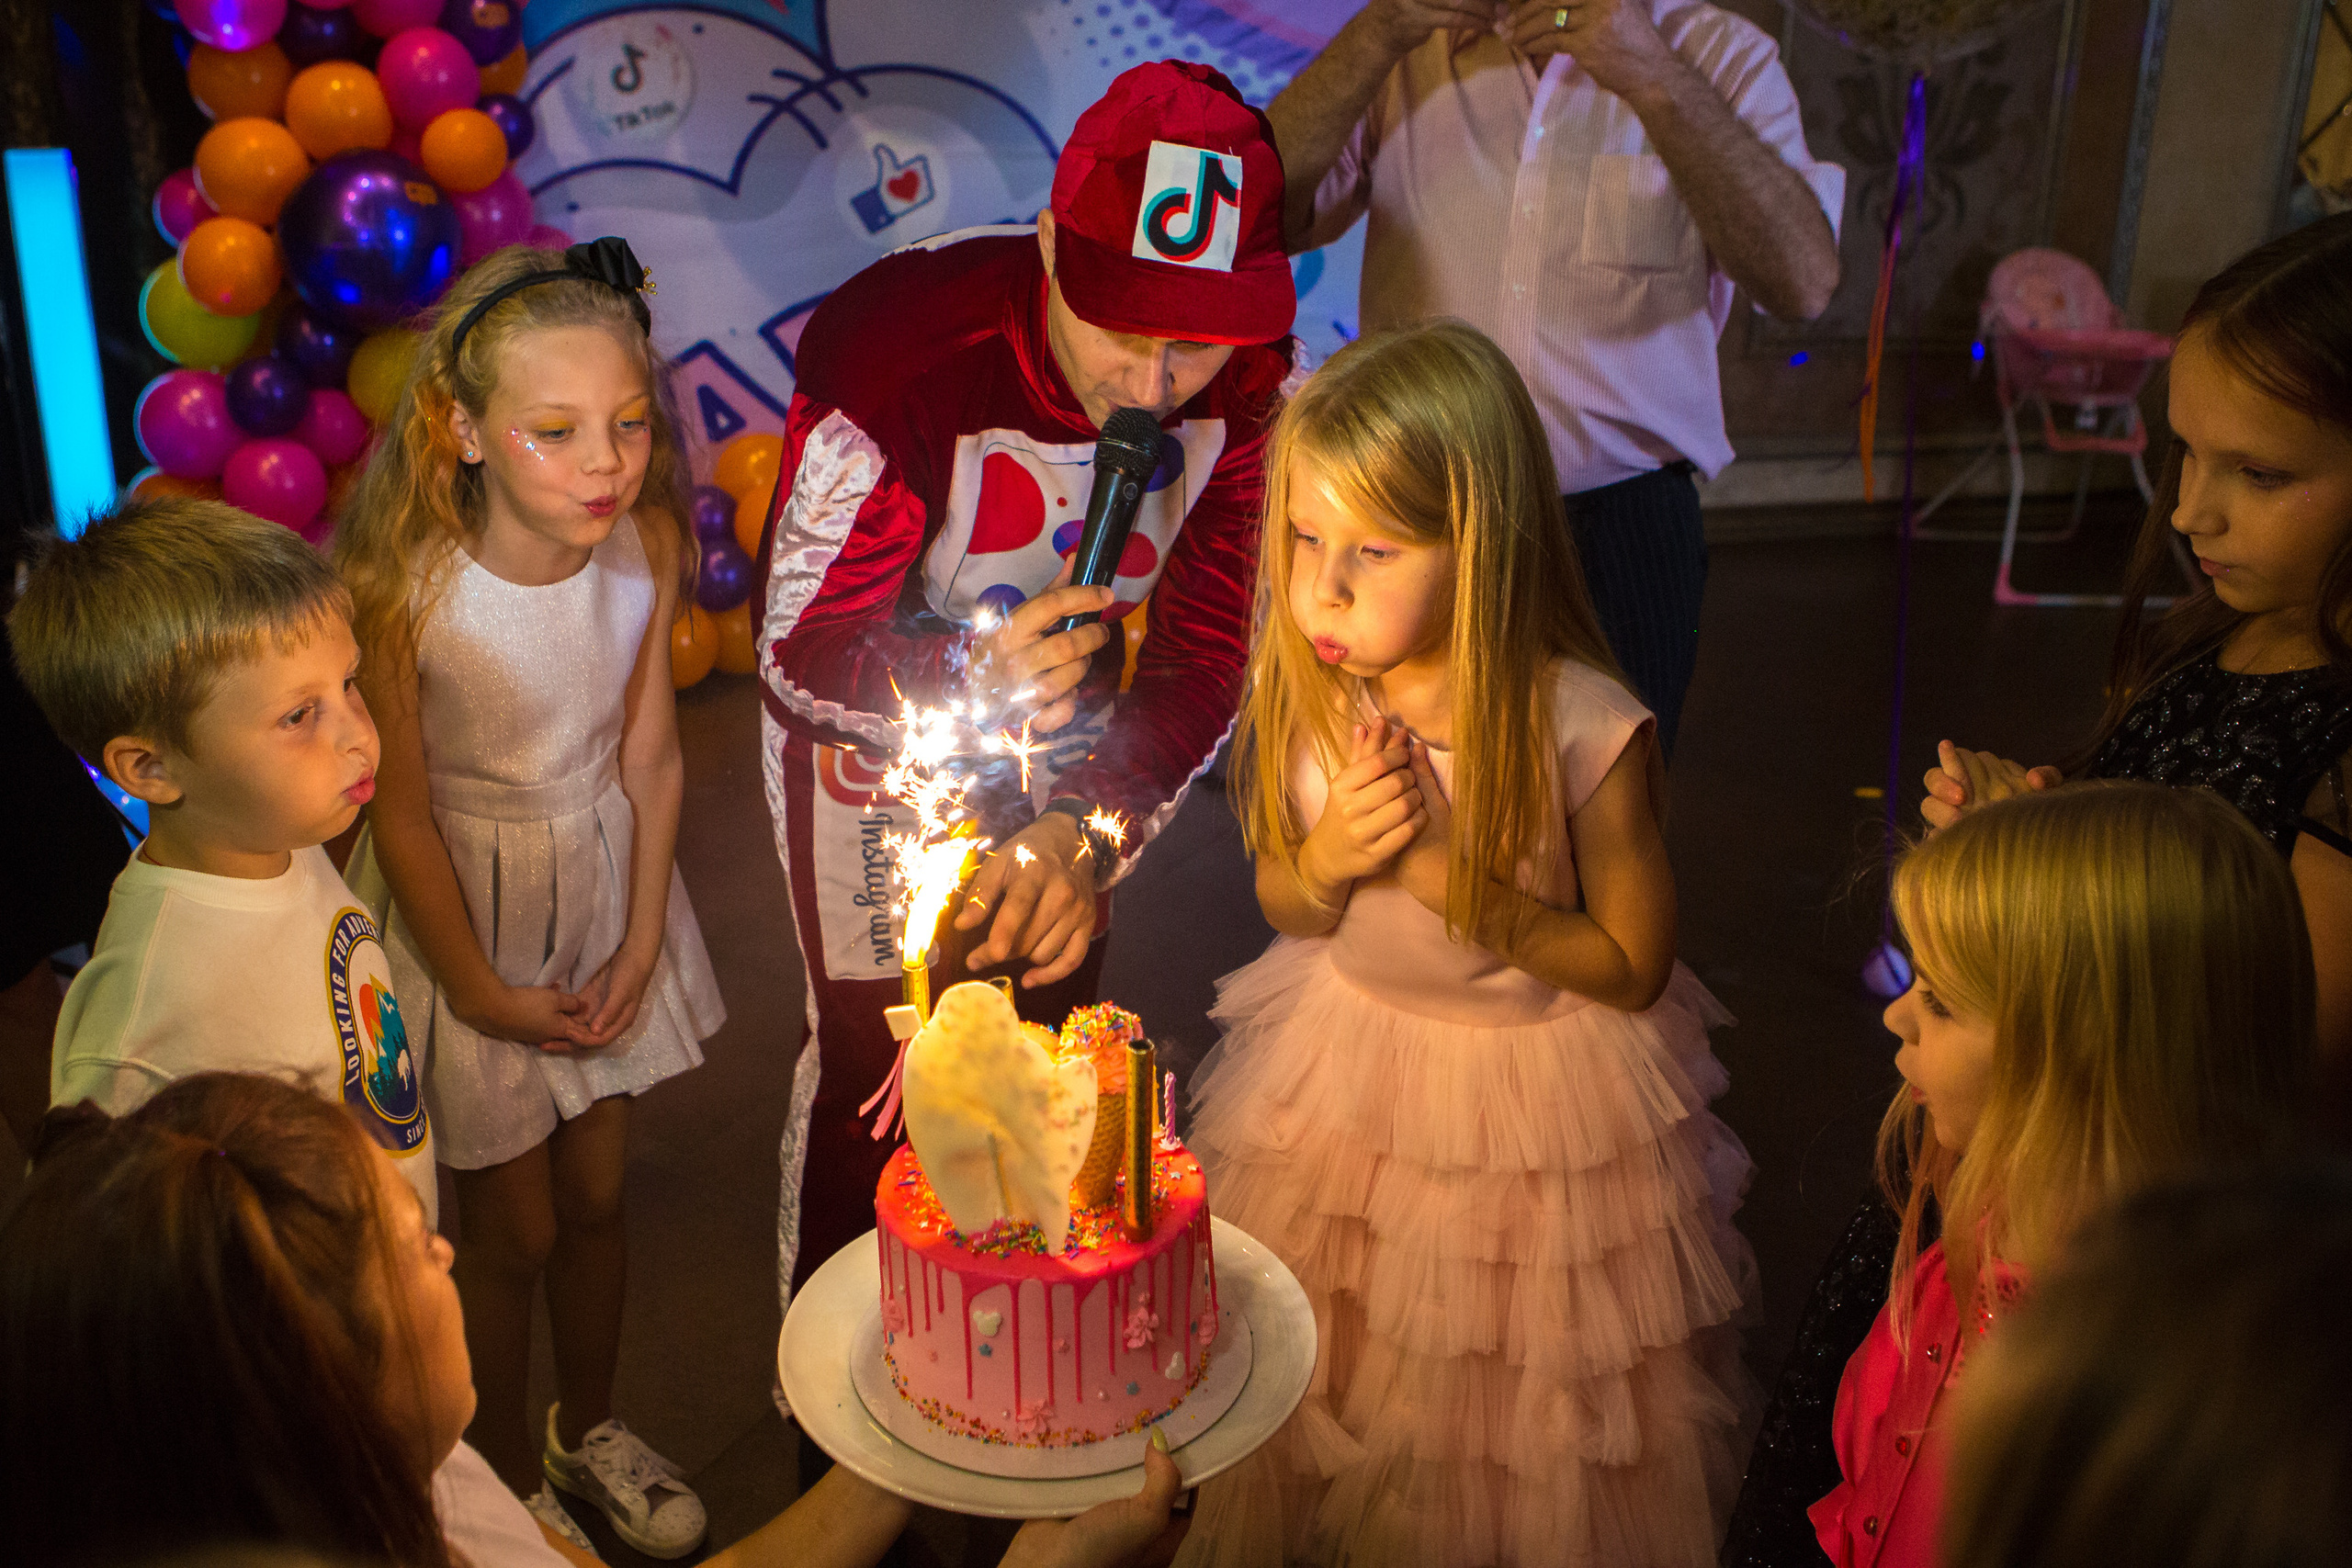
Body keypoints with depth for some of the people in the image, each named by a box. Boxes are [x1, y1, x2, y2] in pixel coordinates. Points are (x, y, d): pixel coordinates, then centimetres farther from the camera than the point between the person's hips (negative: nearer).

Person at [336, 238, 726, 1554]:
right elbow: (403, 813, -16)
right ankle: (512, 1479, 38)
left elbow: (648, 753, -4)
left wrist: (643, 941, -3)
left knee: (598, 1192, 18)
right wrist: (481, 990, -7)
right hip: (468, 905, -3)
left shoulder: (643, 545, -16)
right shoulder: (407, 586, -27)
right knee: (514, 1226, 10)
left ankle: (589, 1428, 45)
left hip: (605, 880, 4)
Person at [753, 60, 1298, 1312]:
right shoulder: (890, 351, -36)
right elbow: (797, 649, -27)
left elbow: (1209, 653, -17)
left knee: (1050, 1033, 18)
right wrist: (972, 675, -47)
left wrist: (1085, 833, -31)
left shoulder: (1250, 383, -24)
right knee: (877, 1063, 6)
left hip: (1064, 737, 4)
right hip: (875, 733, -3)